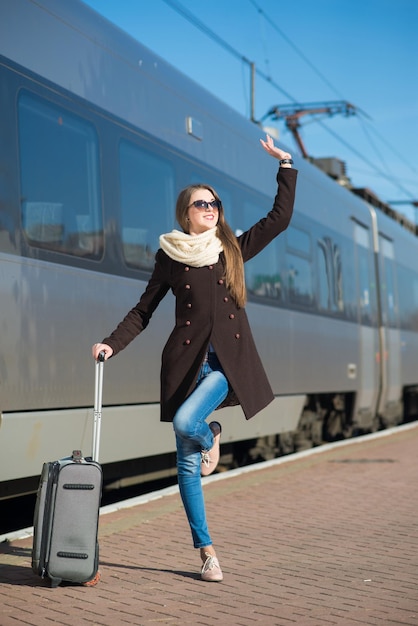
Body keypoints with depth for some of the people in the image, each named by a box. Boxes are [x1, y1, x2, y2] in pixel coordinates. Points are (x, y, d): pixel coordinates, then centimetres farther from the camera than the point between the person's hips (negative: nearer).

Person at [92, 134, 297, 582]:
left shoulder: (234, 249, 9)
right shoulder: (170, 256, 5)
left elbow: (280, 217, 8)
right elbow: (144, 310, 9)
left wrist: (285, 165, 7)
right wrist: (112, 344, -4)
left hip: (228, 360, 0)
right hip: (187, 360, 0)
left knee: (185, 422, -28)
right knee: (187, 463, 0)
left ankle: (210, 436, 11)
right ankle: (206, 552, 11)